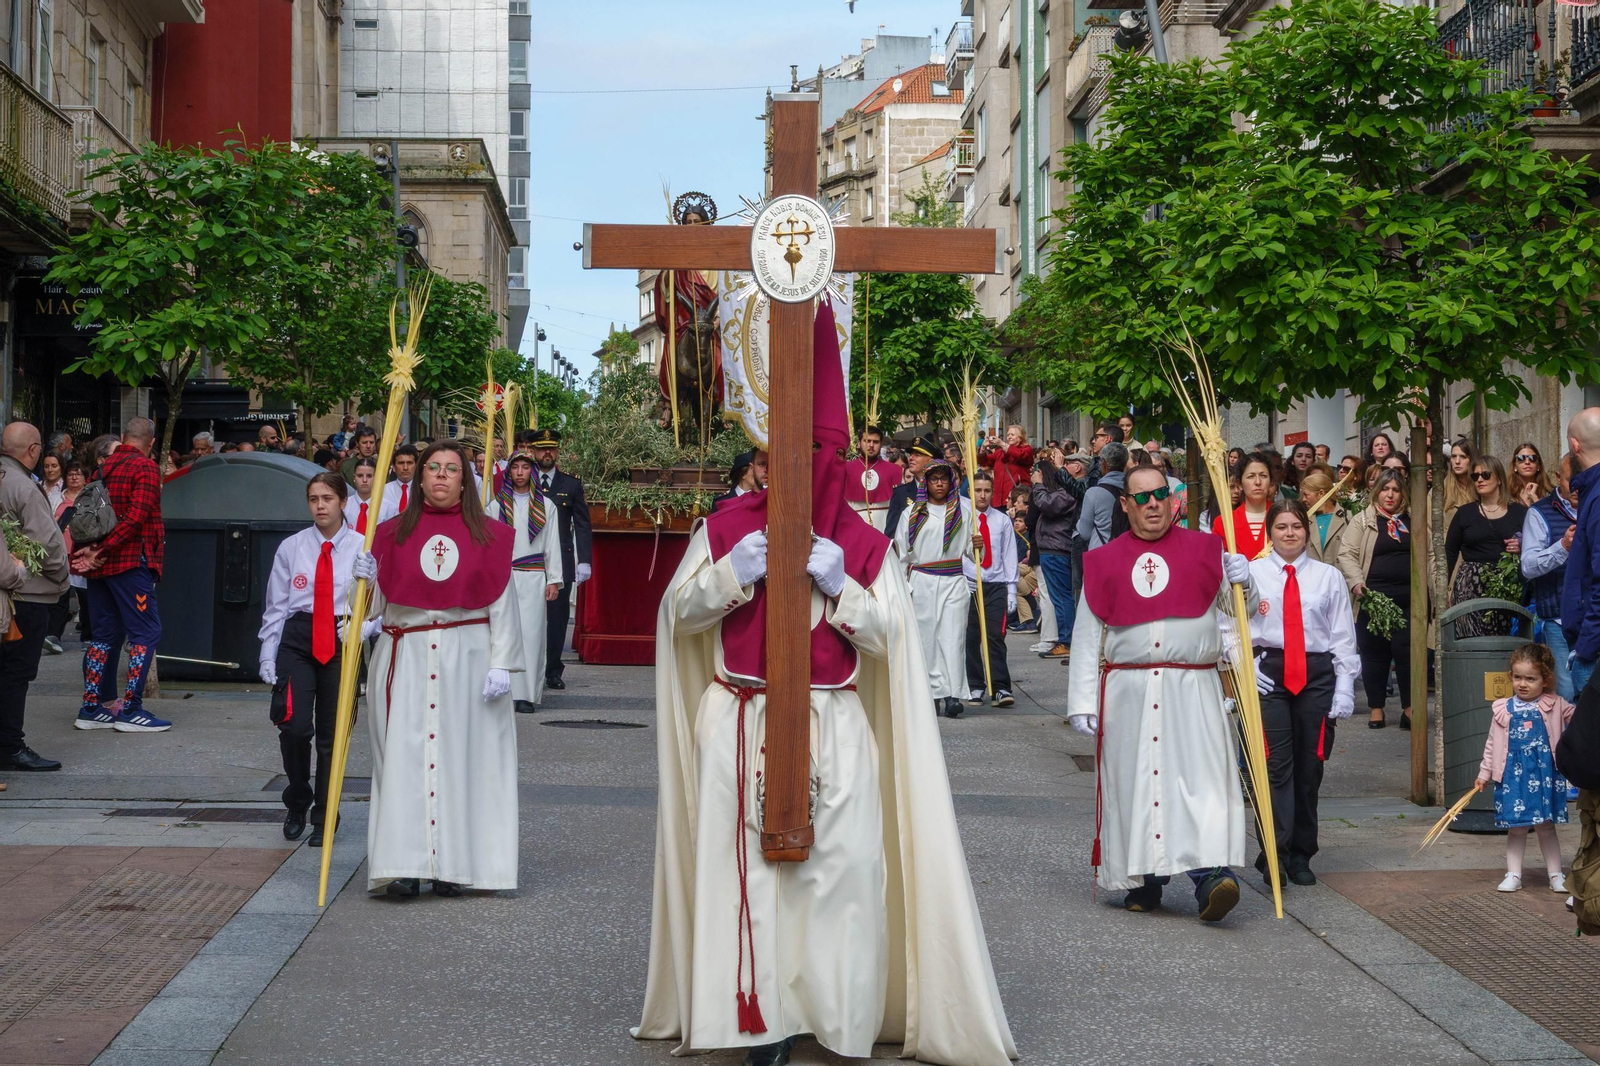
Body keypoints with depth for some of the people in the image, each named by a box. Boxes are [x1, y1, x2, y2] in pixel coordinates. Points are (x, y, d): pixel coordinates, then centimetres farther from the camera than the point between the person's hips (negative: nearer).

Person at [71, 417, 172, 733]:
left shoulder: (102, 467, 14)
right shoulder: (145, 467, -8)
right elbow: (136, 517, -18)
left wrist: (87, 553, 0)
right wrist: (100, 552, -16)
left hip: (100, 565, 8)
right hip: (131, 561, -8)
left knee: (105, 634, 13)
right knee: (146, 633, -3)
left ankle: (91, 708, 12)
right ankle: (130, 710, -8)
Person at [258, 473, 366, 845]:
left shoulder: (362, 548, 0)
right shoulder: (291, 548, 6)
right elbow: (275, 606, 8)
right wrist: (268, 657, 5)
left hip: (342, 642, -1)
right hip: (297, 637, 1)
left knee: (332, 733, 5)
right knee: (295, 726, -10)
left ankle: (324, 815, 20)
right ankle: (297, 802, 16)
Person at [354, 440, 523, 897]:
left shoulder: (487, 534, 4)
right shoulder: (393, 533, 8)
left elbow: (501, 603, 2)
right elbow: (375, 605, 12)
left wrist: (501, 665, -5)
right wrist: (365, 580, -9)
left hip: (467, 658, -1)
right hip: (405, 658, 1)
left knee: (461, 756, 0)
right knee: (404, 757, -4)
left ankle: (453, 864, 6)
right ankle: (405, 866, -2)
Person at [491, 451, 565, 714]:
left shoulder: (545, 506, 10)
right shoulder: (497, 505, 10)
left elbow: (552, 545, 9)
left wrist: (554, 580, 3)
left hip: (533, 577, 0)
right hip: (502, 576, 0)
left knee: (531, 632, -5)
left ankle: (527, 695, -4)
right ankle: (507, 691, -3)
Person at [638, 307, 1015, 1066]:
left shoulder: (863, 544, 5)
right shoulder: (728, 527, 6)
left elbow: (885, 635, 3)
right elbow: (678, 613, 6)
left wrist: (840, 588, -13)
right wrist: (732, 572, -10)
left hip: (834, 729, 0)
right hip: (739, 726, 0)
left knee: (837, 861, -4)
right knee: (748, 863, -3)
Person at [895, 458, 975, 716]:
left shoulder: (963, 509, 10)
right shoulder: (913, 513, 9)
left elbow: (971, 550, 13)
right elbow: (902, 553, 11)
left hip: (953, 581, -1)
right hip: (921, 582, 1)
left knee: (952, 636, -8)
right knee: (927, 636, -1)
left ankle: (953, 694, -13)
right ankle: (934, 693, 3)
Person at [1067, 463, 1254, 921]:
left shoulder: (1203, 550, 9)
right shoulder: (1105, 562, 11)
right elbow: (1087, 637, 10)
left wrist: (1241, 582, -8)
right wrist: (1082, 702, 3)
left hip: (1192, 691, -1)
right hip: (1128, 693, 1)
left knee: (1201, 776, -13)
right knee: (1133, 780, 2)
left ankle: (1210, 874, -20)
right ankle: (1142, 880, 13)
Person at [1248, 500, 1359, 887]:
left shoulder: (1328, 577, 8)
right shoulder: (1251, 573, 4)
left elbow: (1342, 635, 7)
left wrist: (1345, 688, 1)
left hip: (1316, 673, 2)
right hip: (1268, 674, -2)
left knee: (1309, 768, 4)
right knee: (1276, 765, -9)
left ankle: (1301, 855, 13)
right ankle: (1274, 853, -9)